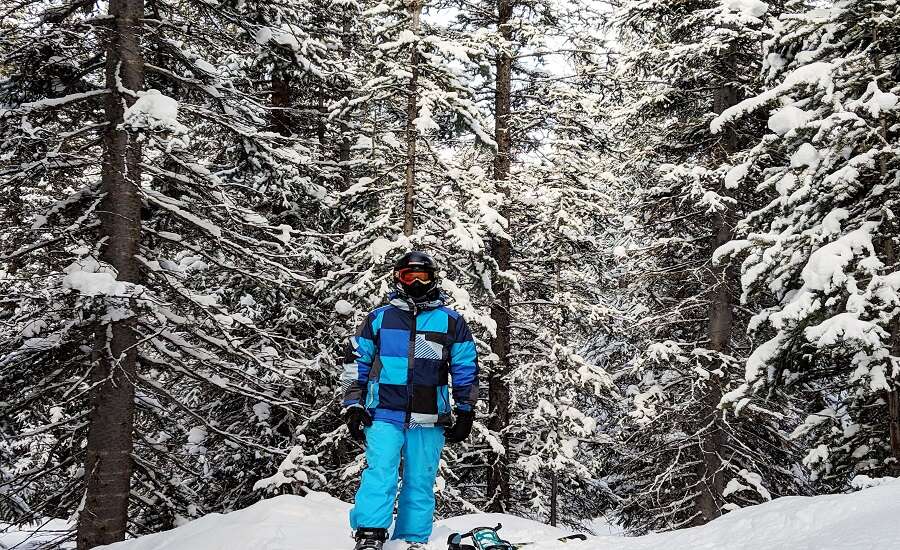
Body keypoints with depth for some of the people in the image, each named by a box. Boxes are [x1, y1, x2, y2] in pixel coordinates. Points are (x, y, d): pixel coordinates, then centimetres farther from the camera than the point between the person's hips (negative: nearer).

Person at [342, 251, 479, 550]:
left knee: (420, 483, 6)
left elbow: (466, 369, 13)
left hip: (429, 420, 1)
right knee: (380, 475, -13)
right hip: (384, 415, -1)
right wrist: (353, 406, 7)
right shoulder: (379, 318, 9)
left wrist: (465, 412, 9)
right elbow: (356, 363, 13)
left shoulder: (451, 322, 10)